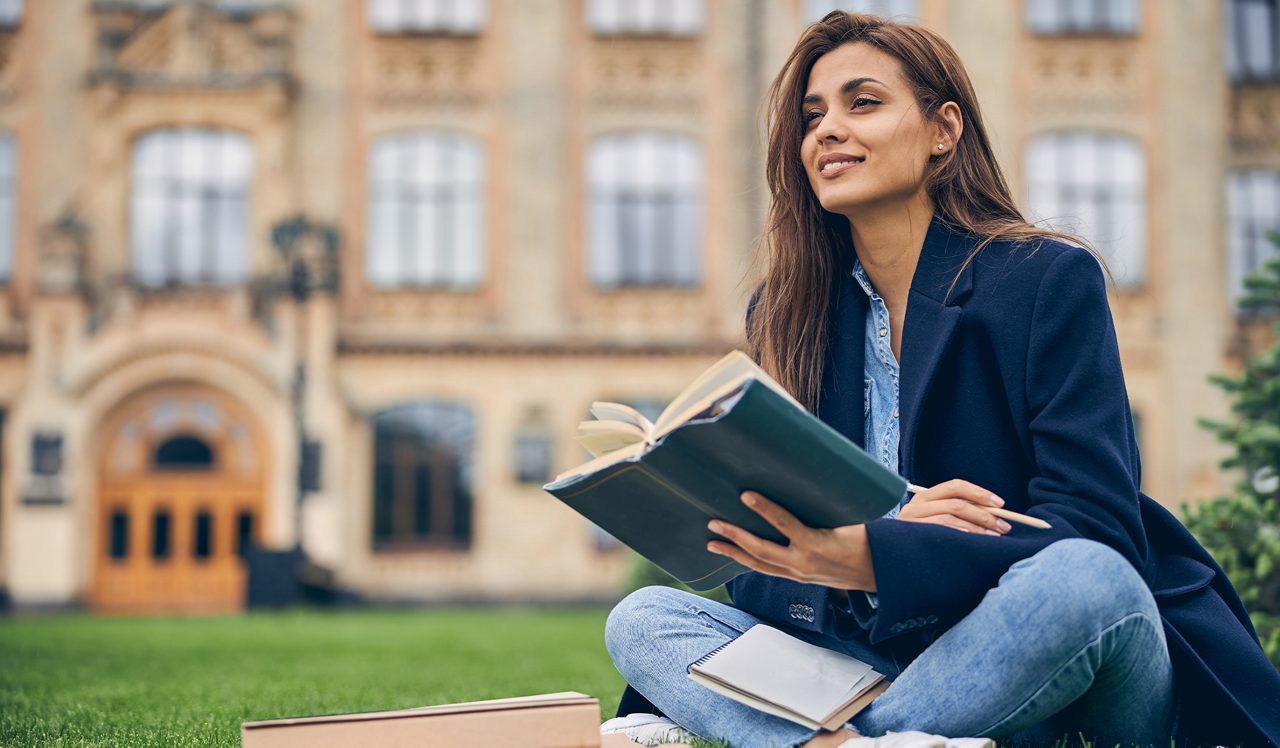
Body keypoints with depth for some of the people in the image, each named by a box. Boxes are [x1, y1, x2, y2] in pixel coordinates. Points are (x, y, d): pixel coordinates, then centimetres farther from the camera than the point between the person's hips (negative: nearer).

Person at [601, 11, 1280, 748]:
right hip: (876, 655, 4)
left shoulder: (1051, 279, -4)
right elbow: (765, 566, 2)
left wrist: (872, 558, -32)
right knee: (640, 619, -14)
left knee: (1079, 579, -36)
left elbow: (1090, 534, -15)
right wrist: (897, 529, -22)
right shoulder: (782, 313, 7)